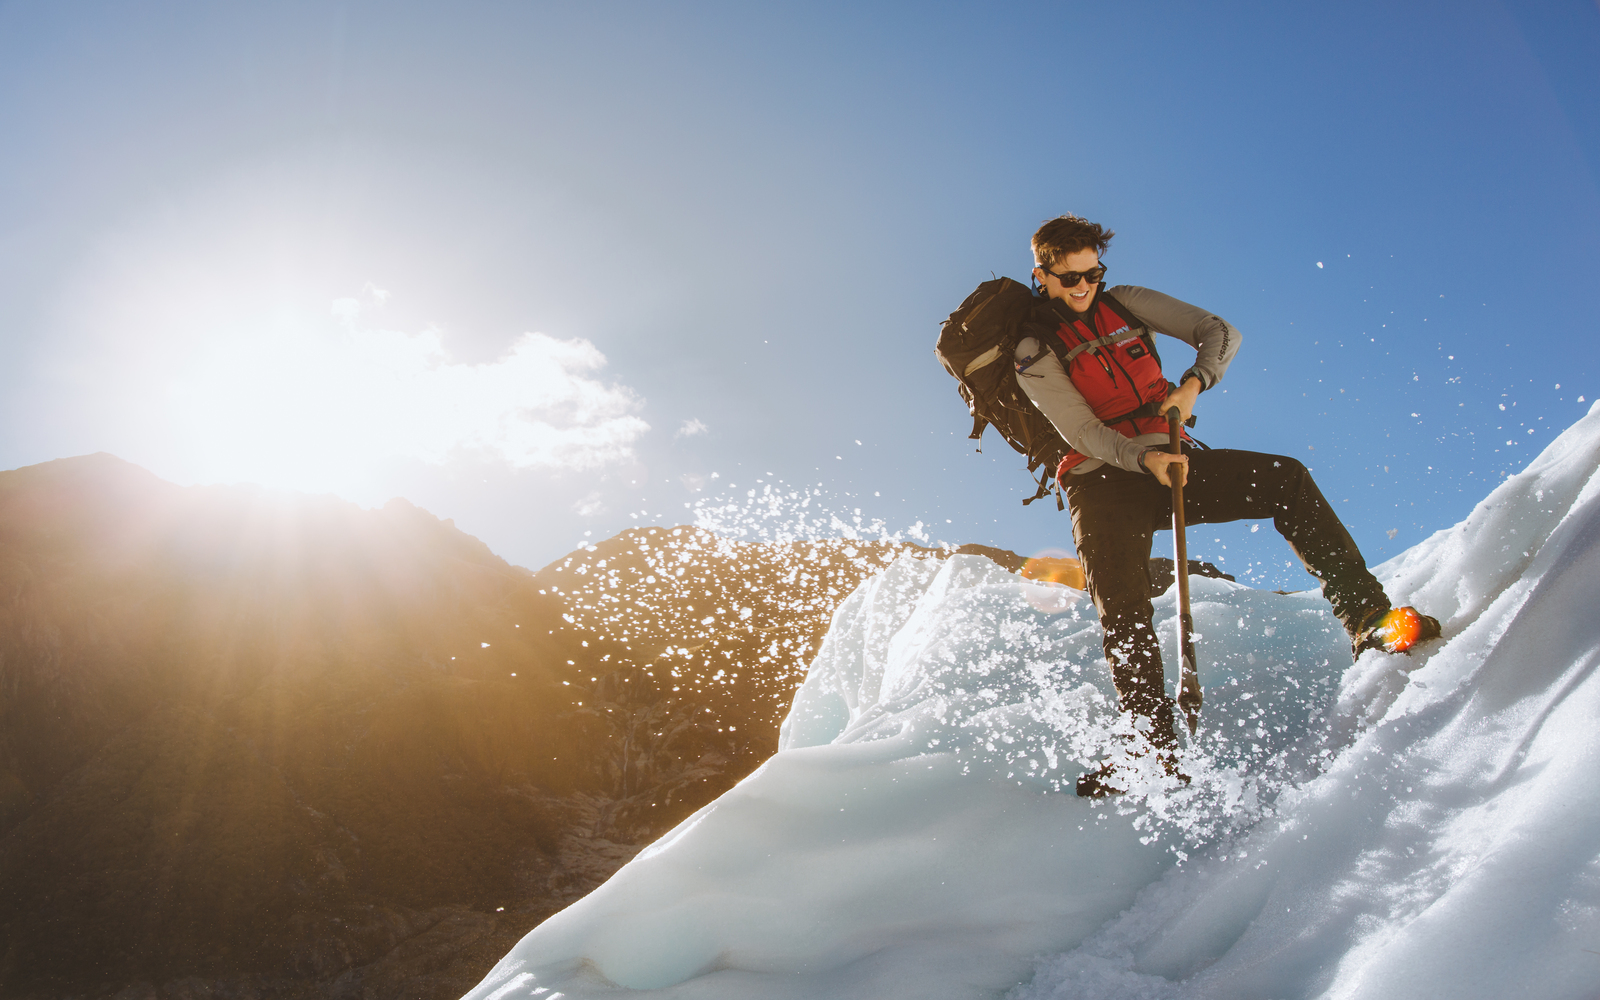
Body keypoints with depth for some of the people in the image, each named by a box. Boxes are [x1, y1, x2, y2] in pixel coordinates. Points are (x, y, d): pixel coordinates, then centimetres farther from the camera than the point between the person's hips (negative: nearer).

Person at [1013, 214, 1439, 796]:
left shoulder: (1123, 303, 9)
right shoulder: (1034, 354, -2)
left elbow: (1219, 333, 7)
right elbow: (1085, 434, -11)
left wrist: (1193, 384, -13)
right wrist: (1145, 459, -28)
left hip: (1166, 460, 4)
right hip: (1104, 482, -4)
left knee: (1287, 479, -16)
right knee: (1123, 613, -20)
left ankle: (1368, 618, -19)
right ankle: (1157, 747, -20)